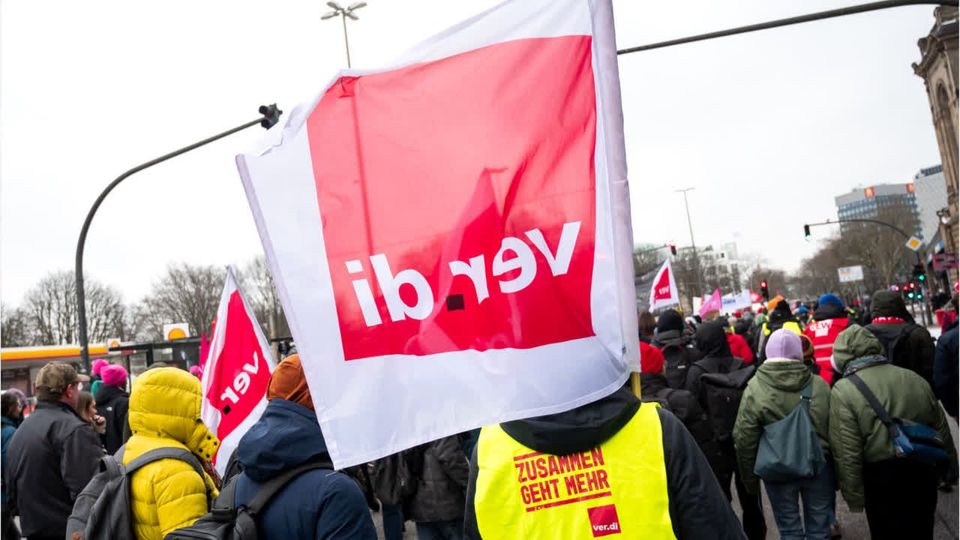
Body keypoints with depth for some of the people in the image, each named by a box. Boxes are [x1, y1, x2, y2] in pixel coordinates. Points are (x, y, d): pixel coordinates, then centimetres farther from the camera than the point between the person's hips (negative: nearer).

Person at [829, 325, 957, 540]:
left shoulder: (843, 390, -16)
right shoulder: (915, 379, 2)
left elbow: (847, 453, -18)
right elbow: (941, 430, 13)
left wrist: (854, 496, -9)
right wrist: (950, 467, 26)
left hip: (881, 476, -5)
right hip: (924, 471, 5)